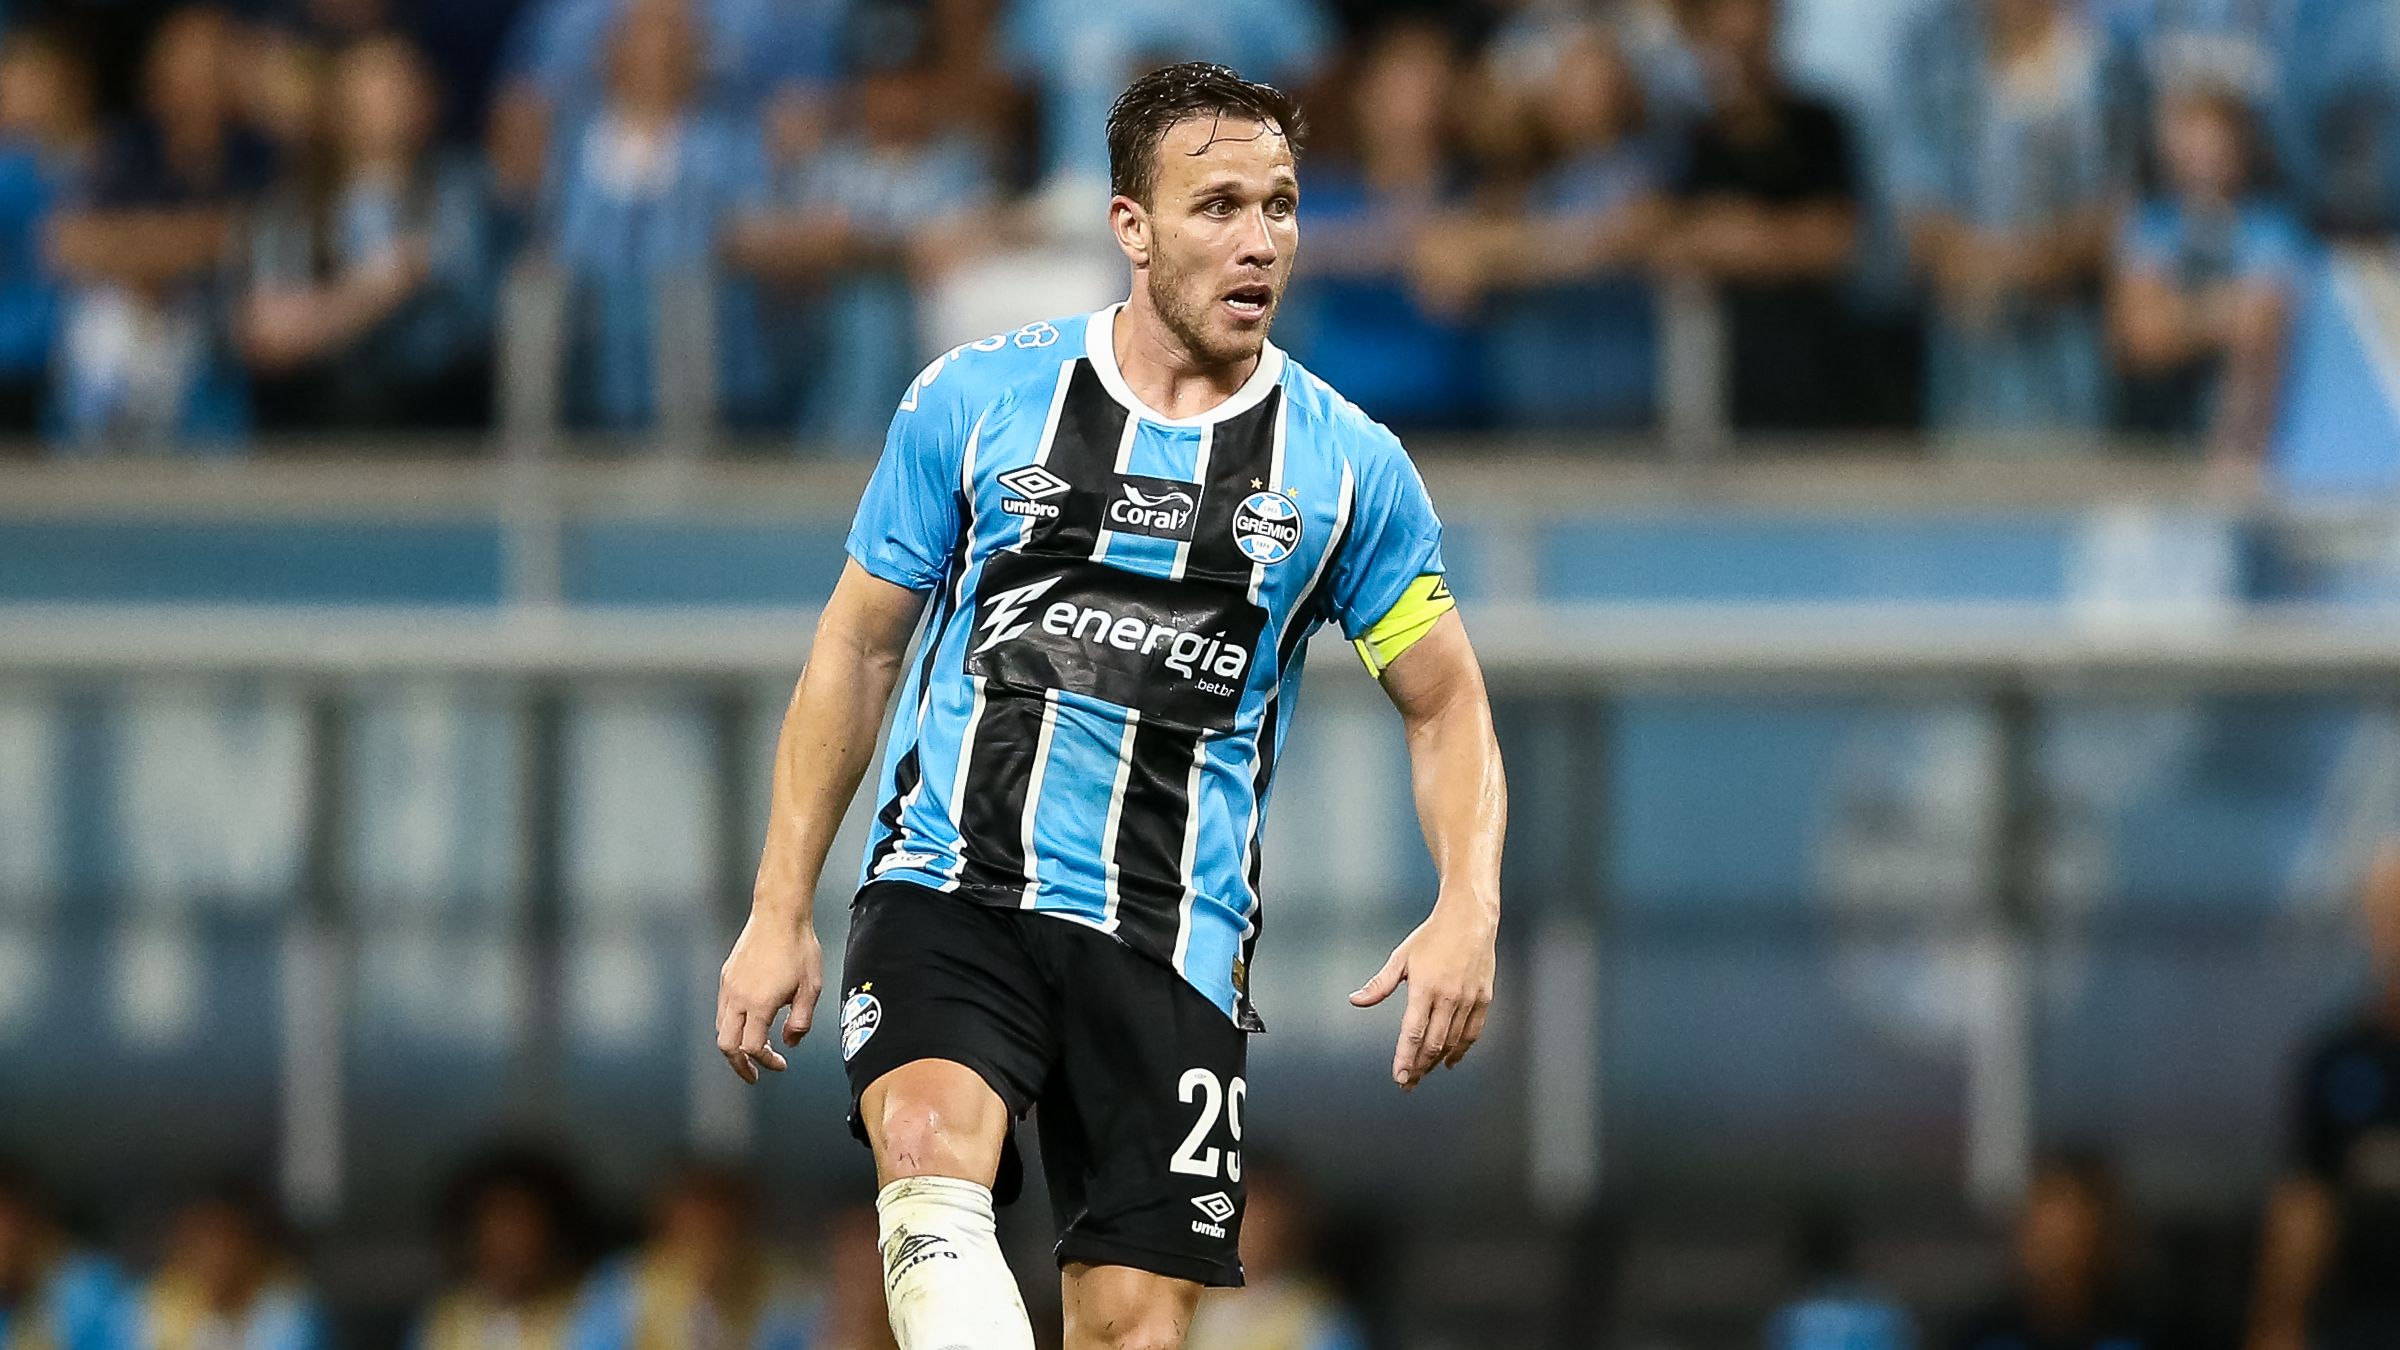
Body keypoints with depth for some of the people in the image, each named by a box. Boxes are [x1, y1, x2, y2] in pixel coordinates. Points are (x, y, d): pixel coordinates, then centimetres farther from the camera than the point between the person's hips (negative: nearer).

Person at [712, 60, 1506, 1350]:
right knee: (932, 1155, -31)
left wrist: (1468, 909, -6)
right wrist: (778, 914, 7)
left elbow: (1446, 706, 13)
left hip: (1169, 940, 1)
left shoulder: (1347, 465, 4)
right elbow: (859, 648, 11)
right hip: (948, 891, -1)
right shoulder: (975, 398, 3)